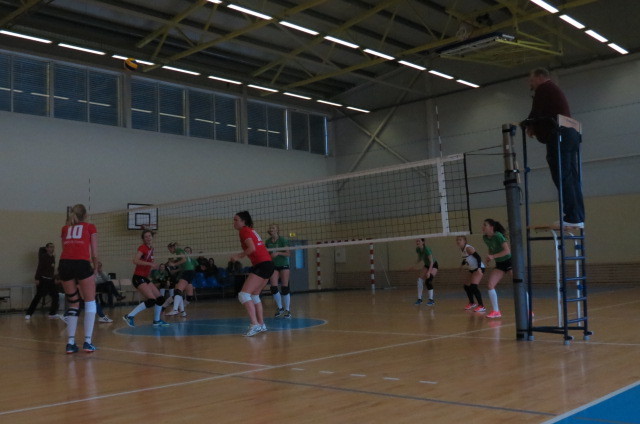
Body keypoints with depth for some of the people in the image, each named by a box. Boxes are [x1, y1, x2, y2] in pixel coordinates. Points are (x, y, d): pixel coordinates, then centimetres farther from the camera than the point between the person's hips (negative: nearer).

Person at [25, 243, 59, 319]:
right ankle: (28, 314, -3)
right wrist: (37, 279, -20)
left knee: (55, 296, 2)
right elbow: (39, 268, -14)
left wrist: (54, 278, 18)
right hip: (43, 279, -7)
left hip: (51, 280, 7)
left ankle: (52, 313, 10)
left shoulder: (53, 257, 12)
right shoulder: (43, 256, -9)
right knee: (38, 297, -9)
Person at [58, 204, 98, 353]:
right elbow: (94, 254, 9)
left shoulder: (65, 229, 25)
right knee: (90, 302, 8)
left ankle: (70, 342, 8)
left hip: (64, 263, 4)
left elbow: (65, 249, 19)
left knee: (72, 304, 15)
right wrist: (95, 267, 24)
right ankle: (87, 341, 0)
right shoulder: (90, 227, 16)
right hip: (82, 263, -3)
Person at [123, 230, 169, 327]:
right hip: (138, 278, -9)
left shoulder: (151, 249, 14)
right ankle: (129, 316, -15)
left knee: (160, 299, 10)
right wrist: (150, 264, -26)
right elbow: (135, 261, -24)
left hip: (145, 278, 9)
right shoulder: (142, 247, -10)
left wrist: (153, 266, 8)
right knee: (151, 300, -21)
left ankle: (156, 321, 26)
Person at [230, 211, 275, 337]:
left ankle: (255, 325, -22)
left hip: (262, 265, -10)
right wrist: (240, 255, 18)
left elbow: (252, 248, -18)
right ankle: (261, 324, 22)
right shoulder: (251, 230, 21)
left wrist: (239, 256, -7)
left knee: (244, 294, -14)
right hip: (268, 264, 10)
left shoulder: (244, 231, -5)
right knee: (254, 295, 20)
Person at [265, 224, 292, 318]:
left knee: (285, 288, -5)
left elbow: (288, 253, -12)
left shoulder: (282, 240, -9)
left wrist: (278, 253, -24)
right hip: (274, 266, 3)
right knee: (273, 287, -8)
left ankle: (287, 310, 6)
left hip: (283, 265, -3)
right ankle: (280, 308, 11)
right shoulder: (267, 241, 3)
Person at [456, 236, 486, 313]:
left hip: (479, 268, -9)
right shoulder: (461, 249, 4)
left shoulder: (468, 248, -21)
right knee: (466, 286, 15)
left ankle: (481, 306, -14)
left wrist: (479, 268, -35)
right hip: (472, 269, 9)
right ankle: (472, 303, 37)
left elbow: (478, 257, -25)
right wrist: (463, 265, 4)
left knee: (473, 286, -20)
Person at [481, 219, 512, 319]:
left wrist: (493, 256, -30)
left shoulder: (498, 236, -22)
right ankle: (496, 311, 2)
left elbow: (507, 251, -29)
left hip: (509, 261, -6)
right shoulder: (485, 238, -1)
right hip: (499, 264, 7)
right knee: (490, 285, -7)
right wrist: (489, 257, -2)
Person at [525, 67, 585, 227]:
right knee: (572, 178, 5)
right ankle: (578, 217, 2)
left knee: (562, 177, -13)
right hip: (571, 134, 10)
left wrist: (529, 126, 9)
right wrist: (534, 127, 16)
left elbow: (536, 112, -7)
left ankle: (572, 217, -18)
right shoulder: (555, 90, 31)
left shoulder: (543, 88, 1)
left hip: (559, 136, -10)